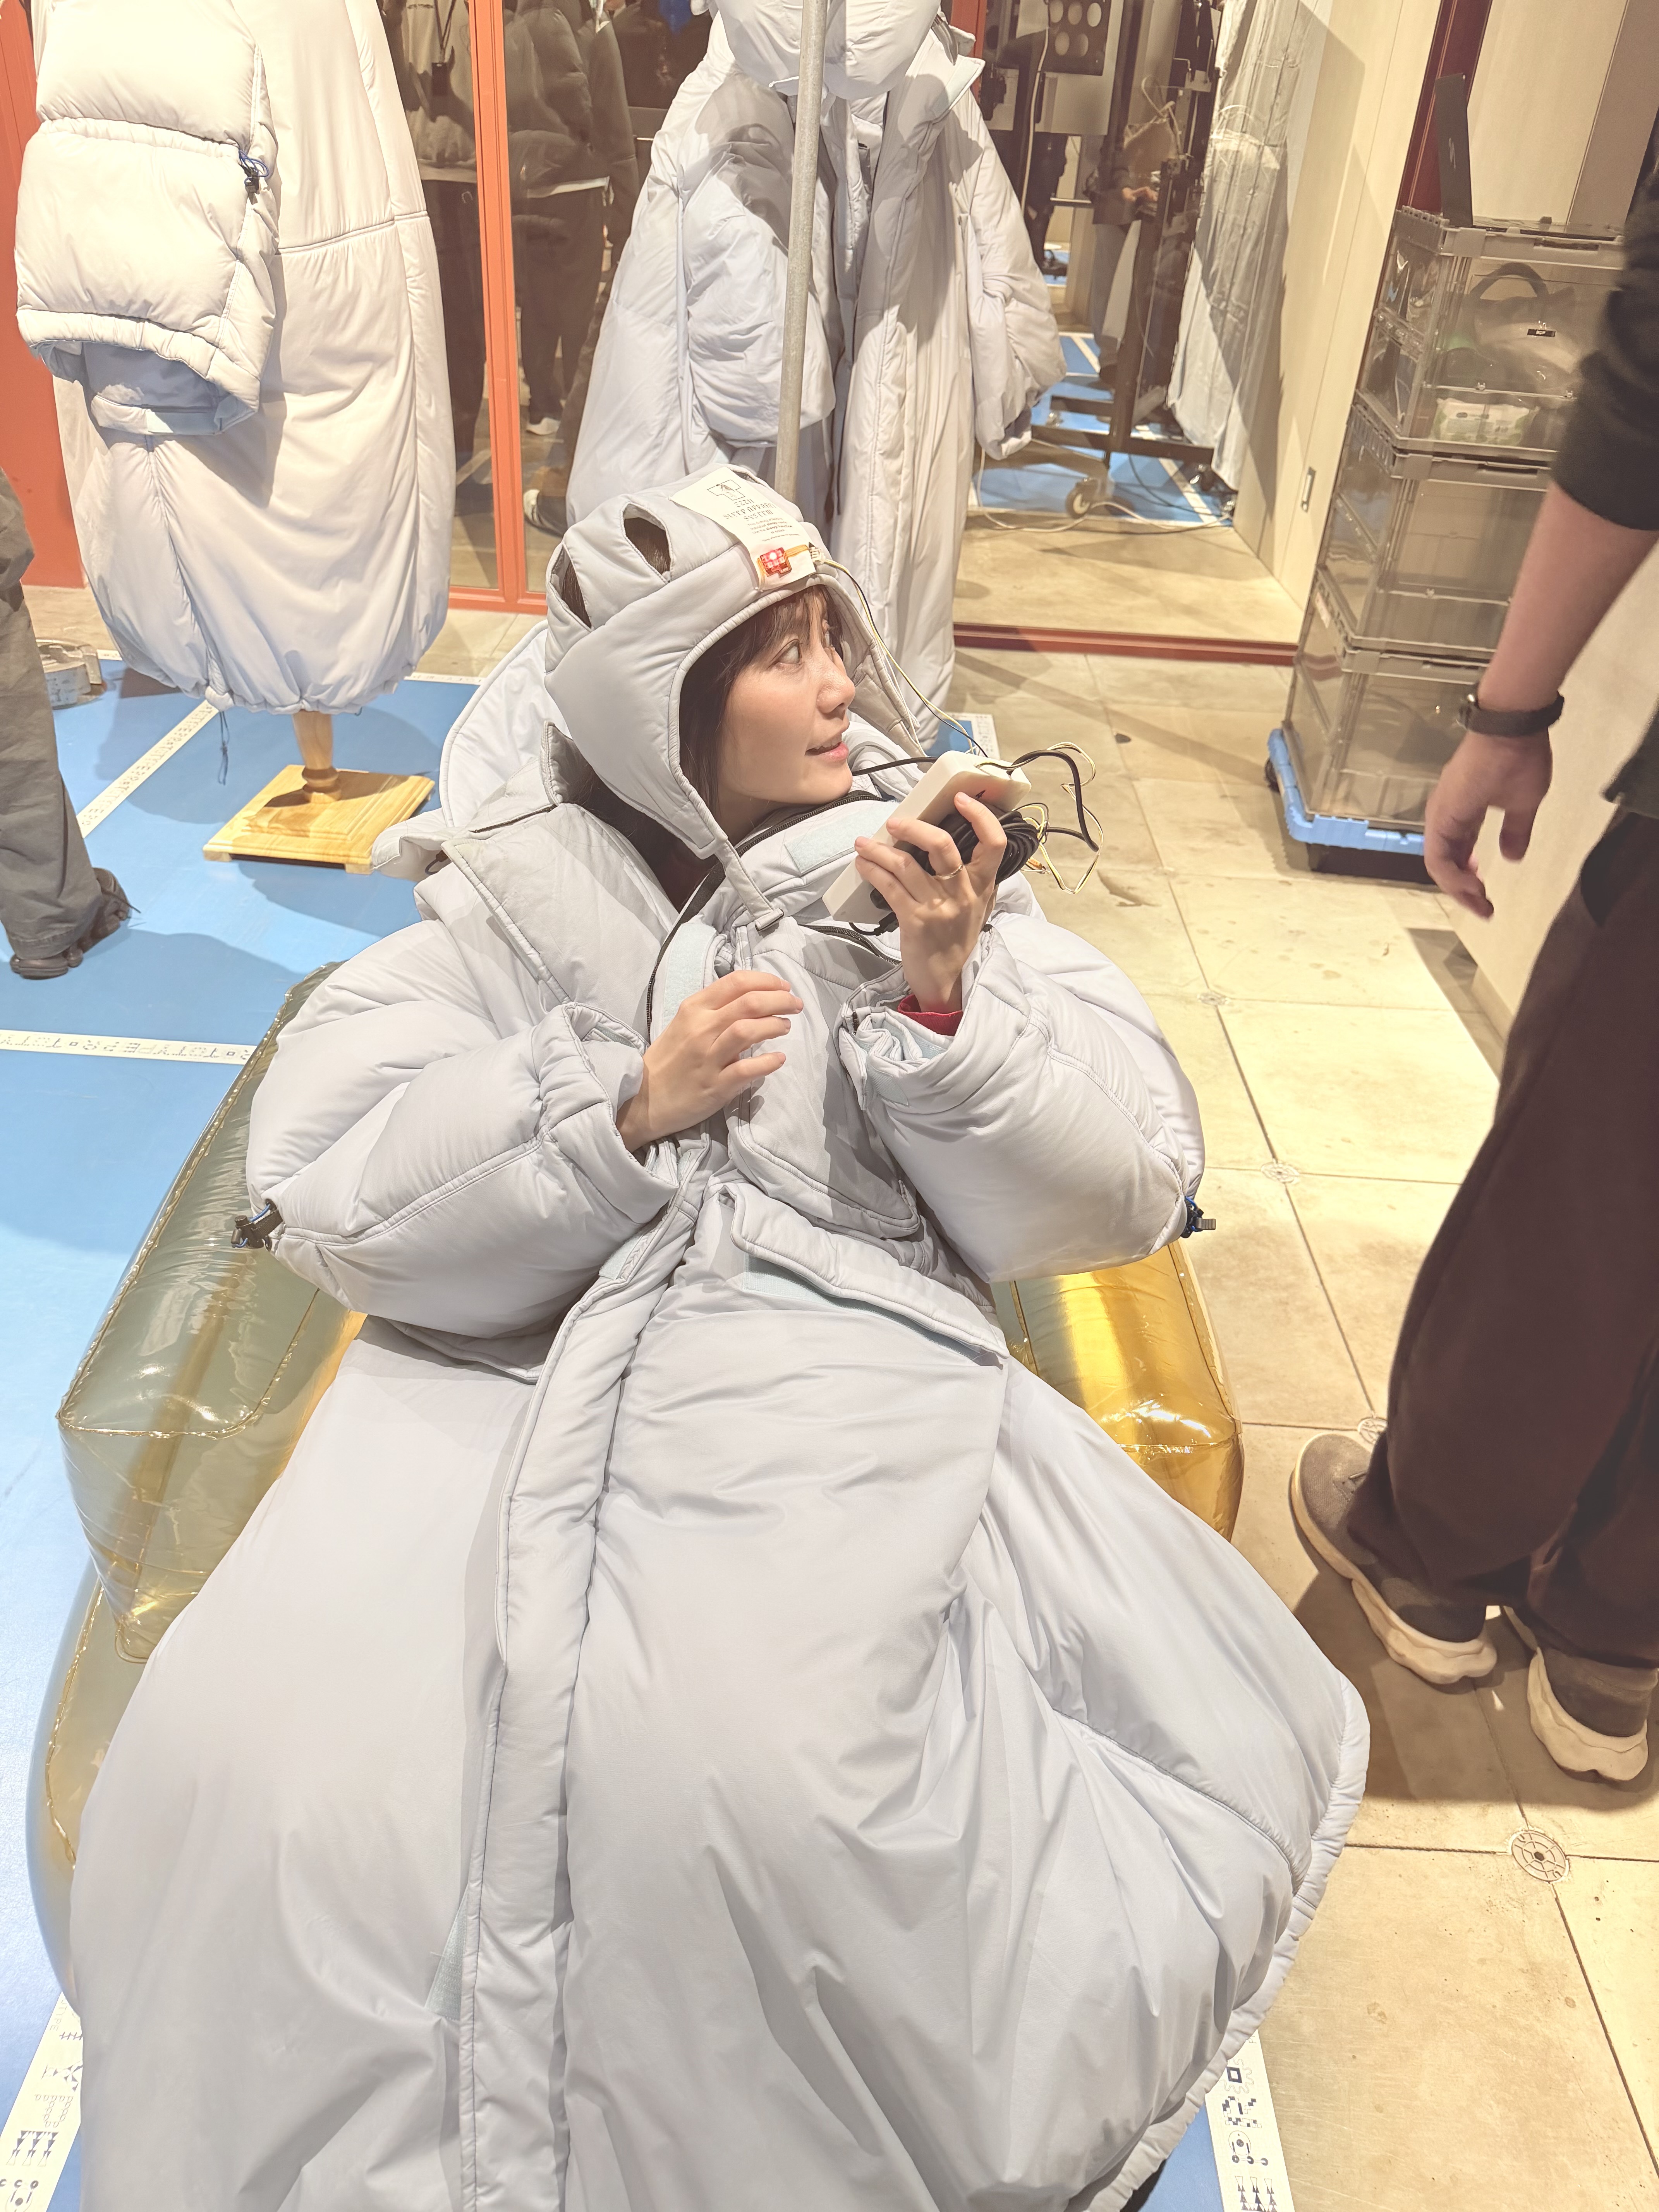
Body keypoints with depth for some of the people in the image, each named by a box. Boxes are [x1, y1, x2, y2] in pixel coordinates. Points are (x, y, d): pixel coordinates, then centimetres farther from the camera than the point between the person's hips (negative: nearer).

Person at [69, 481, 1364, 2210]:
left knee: (760, 1786, -29)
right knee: (258, 1772, -19)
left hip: (843, 1375, -1)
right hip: (513, 1368, 2)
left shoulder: (921, 871, 7)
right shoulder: (526, 891, 7)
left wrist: (949, 995, -13)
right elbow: (330, 1193, -1)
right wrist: (625, 1106, -10)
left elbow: (1116, 1199, 2)